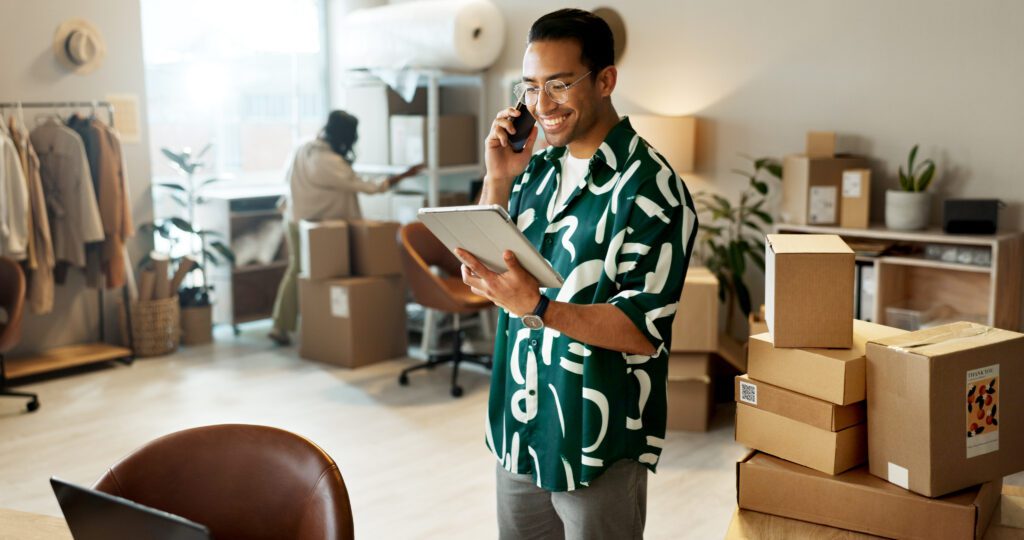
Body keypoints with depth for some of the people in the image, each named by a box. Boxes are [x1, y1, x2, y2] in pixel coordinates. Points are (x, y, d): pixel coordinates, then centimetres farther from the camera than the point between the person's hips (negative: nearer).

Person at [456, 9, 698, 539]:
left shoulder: (649, 187, -15)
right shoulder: (537, 168, 6)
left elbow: (645, 330, -20)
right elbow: (480, 274, 8)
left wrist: (538, 307, -33)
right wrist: (498, 179, -4)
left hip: (597, 444, -6)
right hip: (518, 429, 7)